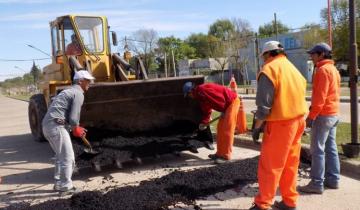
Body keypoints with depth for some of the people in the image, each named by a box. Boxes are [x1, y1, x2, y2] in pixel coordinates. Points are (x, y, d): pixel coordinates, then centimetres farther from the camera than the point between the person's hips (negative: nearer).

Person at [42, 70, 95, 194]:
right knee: (68, 157, -1)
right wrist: (76, 130, 5)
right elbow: (73, 118, -14)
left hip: (47, 125, 10)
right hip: (56, 125, -10)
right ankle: (65, 186, 5)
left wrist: (76, 128, 21)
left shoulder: (68, 91, 25)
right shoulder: (78, 94, -6)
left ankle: (59, 183, 27)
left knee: (61, 156, 21)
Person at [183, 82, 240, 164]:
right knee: (220, 128, 12)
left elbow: (220, 98, -25)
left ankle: (225, 155, -5)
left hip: (232, 101, -10)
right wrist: (204, 123, 14)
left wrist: (223, 111, -12)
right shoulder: (200, 95, 13)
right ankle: (220, 153, 18)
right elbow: (206, 110, 20)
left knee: (227, 130, -10)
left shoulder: (202, 90, -20)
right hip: (227, 104, 10)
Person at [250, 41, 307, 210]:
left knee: (269, 166, 0)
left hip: (279, 124, -8)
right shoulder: (294, 70, 17)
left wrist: (257, 127, -9)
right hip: (298, 121, 8)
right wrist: (298, 121, 18)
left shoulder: (269, 69, -10)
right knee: (290, 164, 15)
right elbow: (298, 98, 15)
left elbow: (264, 104, -16)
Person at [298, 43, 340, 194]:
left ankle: (317, 184, -3)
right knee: (331, 148, 12)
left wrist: (311, 116, -19)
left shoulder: (323, 70, -14)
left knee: (317, 149, -6)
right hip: (333, 114, 10)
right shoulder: (333, 69, 16)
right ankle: (333, 180, 18)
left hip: (323, 115, -10)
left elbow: (320, 96, -21)